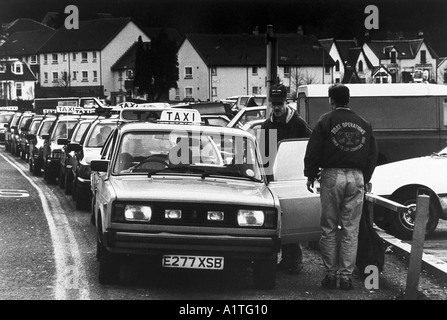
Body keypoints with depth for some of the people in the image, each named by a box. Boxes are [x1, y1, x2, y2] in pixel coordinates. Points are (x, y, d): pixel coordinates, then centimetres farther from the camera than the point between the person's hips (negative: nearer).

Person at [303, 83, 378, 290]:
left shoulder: (326, 121, -2)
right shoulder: (363, 124, 9)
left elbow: (313, 151, -3)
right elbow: (372, 155, 13)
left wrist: (311, 175, 8)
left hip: (332, 175, -2)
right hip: (356, 177, 3)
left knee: (329, 229, 5)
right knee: (351, 230, 4)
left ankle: (331, 275, 5)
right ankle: (346, 275, 2)